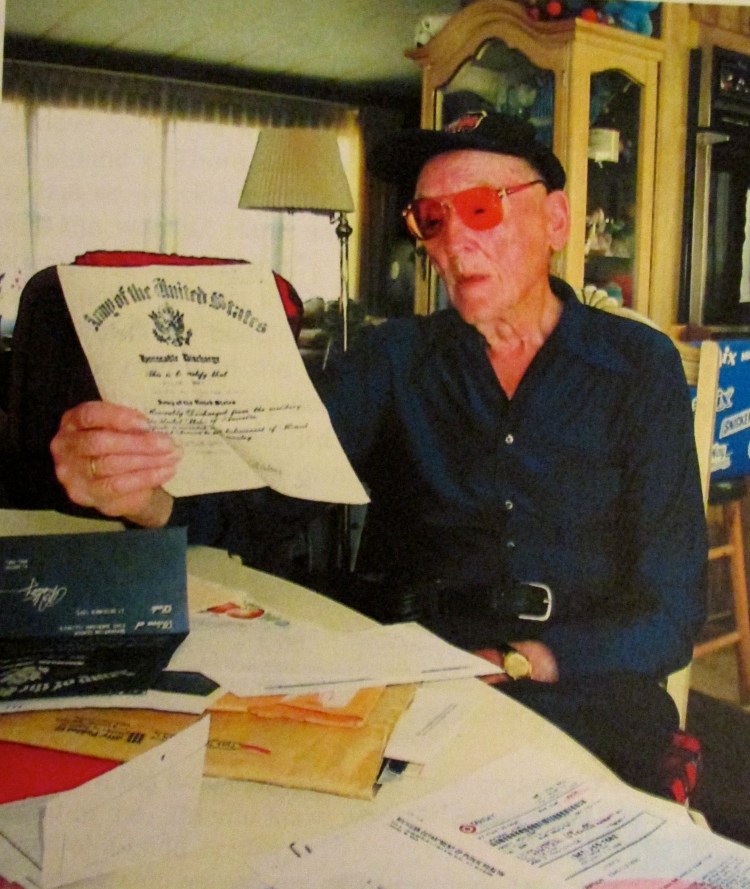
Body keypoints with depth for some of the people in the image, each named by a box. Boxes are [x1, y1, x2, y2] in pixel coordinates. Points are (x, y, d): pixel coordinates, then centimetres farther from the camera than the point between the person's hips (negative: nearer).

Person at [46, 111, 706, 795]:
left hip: (582, 695, 1)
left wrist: (521, 663, -16)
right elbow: (263, 487, -5)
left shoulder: (640, 366, 5)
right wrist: (142, 493, -28)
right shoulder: (397, 360, 9)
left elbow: (669, 611, 0)